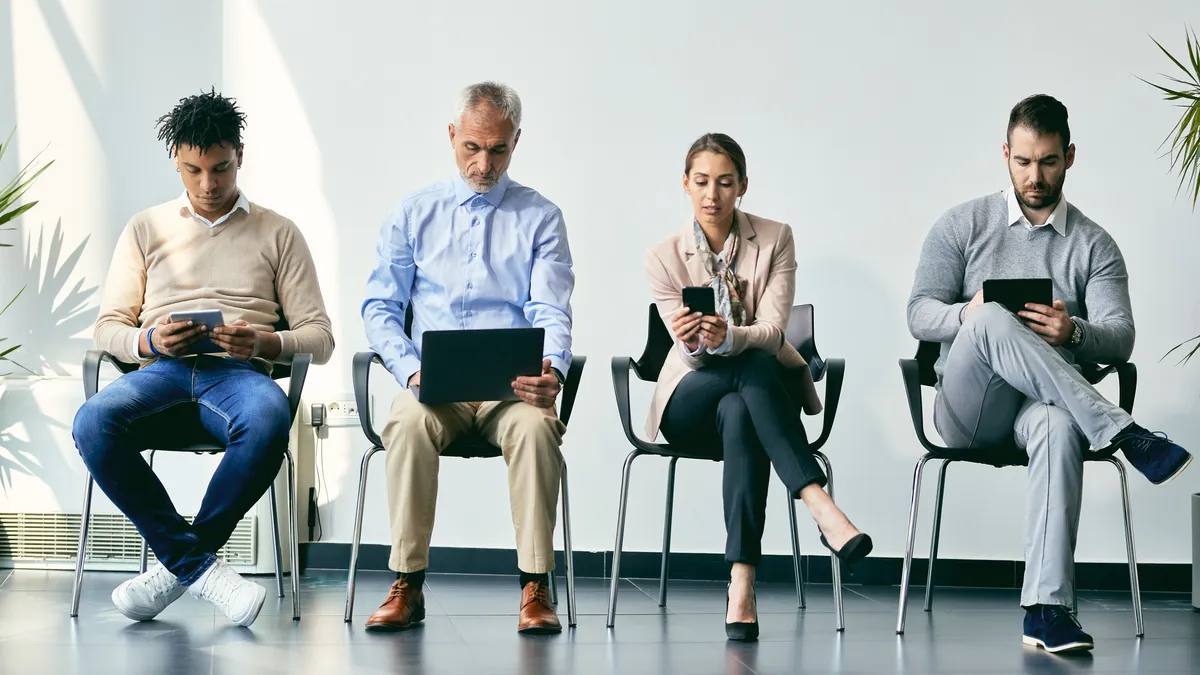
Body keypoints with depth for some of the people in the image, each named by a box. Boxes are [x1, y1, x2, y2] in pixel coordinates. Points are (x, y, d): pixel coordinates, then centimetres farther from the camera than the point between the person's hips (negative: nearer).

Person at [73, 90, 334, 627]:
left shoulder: (279, 234, 18)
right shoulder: (146, 229, 22)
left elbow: (319, 336, 13)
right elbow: (108, 327, 17)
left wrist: (266, 343, -10)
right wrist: (150, 342, -7)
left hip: (238, 374, -1)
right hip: (161, 371, 1)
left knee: (268, 418, -40)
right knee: (94, 422, -35)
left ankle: (179, 564, -24)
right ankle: (201, 565, -28)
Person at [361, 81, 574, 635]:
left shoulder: (540, 217, 10)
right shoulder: (413, 214, 14)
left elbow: (550, 310, 0)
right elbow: (379, 307, 10)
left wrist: (550, 370, -23)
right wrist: (411, 371, -10)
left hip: (511, 384, -1)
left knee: (536, 425, -35)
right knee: (408, 423, -34)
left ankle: (535, 589, -29)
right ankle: (406, 587, -27)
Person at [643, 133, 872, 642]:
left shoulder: (775, 240, -2)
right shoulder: (664, 257, -2)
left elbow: (772, 330, -14)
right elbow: (688, 352, -9)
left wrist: (728, 338, -37)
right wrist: (691, 343, -36)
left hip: (765, 380, 0)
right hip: (691, 402, 0)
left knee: (738, 413, -39)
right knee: (744, 391, -38)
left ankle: (741, 583, -49)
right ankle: (819, 505, -51)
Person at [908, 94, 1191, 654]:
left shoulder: (1094, 245, 11)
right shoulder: (962, 226, 11)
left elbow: (1120, 341, 0)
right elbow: (919, 315, 2)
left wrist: (1073, 333, -25)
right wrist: (968, 314, -22)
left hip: (1044, 404, 0)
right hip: (966, 410, 0)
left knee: (1059, 429, -40)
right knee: (993, 320, -35)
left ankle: (1047, 607, -44)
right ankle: (1125, 434, -38)